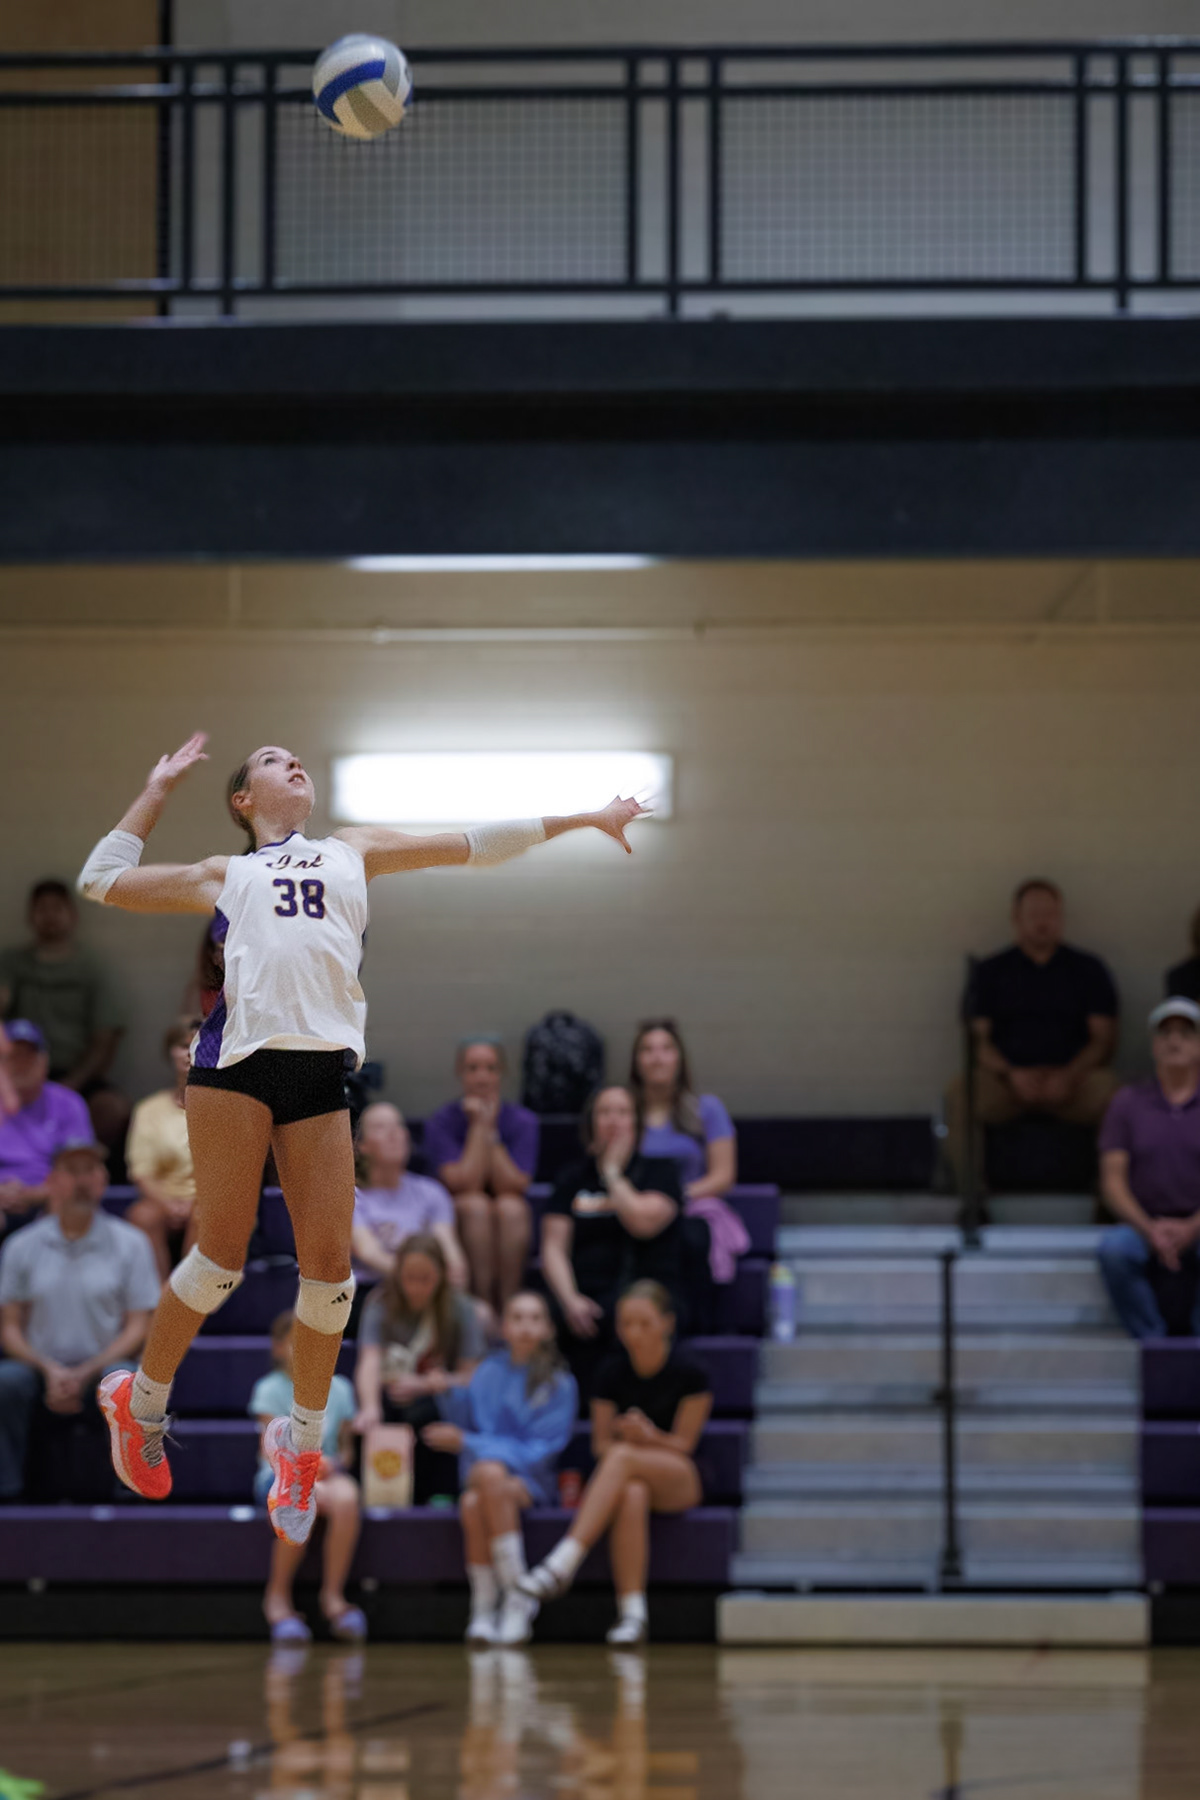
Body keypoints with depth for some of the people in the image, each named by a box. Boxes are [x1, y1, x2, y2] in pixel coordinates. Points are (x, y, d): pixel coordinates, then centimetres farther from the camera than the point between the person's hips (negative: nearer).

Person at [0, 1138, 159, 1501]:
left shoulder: (130, 1243, 6)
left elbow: (138, 1328, 2)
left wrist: (84, 1375, -11)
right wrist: (49, 1370, -11)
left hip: (102, 1367, -1)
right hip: (42, 1372, 1)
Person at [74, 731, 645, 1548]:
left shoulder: (354, 851, 28)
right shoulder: (225, 875, 23)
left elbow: (474, 843, 29)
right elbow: (103, 879, 28)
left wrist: (585, 818, 28)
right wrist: (160, 788, 30)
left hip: (324, 1067, 2)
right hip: (239, 1056, -2)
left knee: (329, 1264, -5)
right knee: (222, 1253, -9)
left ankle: (302, 1442, 12)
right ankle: (141, 1404, 12)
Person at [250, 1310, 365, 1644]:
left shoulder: (339, 1388, 12)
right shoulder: (271, 1389, 3)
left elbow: (345, 1447, 14)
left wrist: (335, 1463, -8)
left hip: (327, 1472, 2)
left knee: (346, 1496, -35)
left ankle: (333, 1594, -22)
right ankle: (278, 1596, -19)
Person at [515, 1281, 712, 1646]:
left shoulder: (690, 1375, -8)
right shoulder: (612, 1372, 0)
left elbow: (684, 1444, -4)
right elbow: (601, 1443, 6)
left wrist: (649, 1437, -24)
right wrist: (620, 1437, -18)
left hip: (679, 1481, -2)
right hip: (622, 1477, 2)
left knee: (624, 1457, -36)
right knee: (631, 1495, -39)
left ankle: (561, 1565, -44)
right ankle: (632, 1611, -42)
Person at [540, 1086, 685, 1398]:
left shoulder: (659, 1170, 12)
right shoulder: (573, 1179, 19)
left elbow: (643, 1222, -9)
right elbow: (554, 1249, 8)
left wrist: (612, 1173, 3)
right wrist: (570, 1300, -10)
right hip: (585, 1295, 2)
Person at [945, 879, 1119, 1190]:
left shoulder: (1088, 969, 13)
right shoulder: (992, 971, 14)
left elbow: (1104, 1039, 6)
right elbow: (978, 1038, 6)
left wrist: (1068, 1076, -13)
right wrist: (1011, 1074, -13)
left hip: (1070, 1079, 0)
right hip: (1007, 1079, 0)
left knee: (1109, 1091, -34)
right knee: (959, 1094, -32)